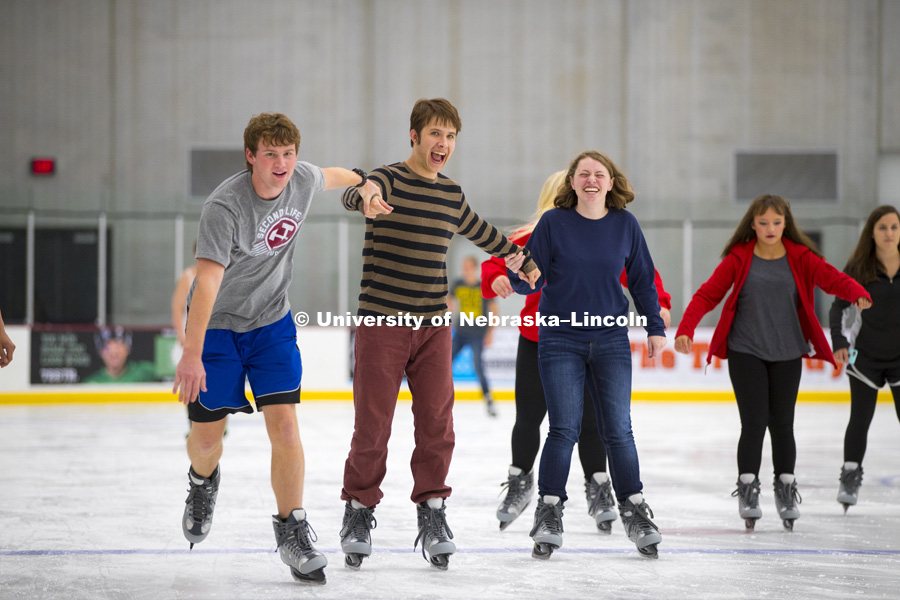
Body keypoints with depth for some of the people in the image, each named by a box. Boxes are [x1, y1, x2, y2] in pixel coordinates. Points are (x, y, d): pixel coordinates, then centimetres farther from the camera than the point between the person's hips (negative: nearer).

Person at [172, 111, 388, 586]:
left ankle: (292, 531, 3)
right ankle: (203, 482, 41)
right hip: (217, 324, -3)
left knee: (284, 426, -9)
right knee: (206, 435, 5)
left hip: (272, 322, 3)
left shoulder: (302, 179, -12)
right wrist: (191, 354, -41)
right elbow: (207, 281, -36)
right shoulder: (225, 207, -29)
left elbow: (329, 176, 16)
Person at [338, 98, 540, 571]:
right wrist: (366, 198, -55)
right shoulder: (389, 180, -7)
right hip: (382, 322, -5)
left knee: (436, 424, 1)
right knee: (372, 426, -2)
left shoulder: (451, 192, 12)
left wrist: (520, 258, 45)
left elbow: (478, 230, 33)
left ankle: (432, 513, 12)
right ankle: (359, 512, 14)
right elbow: (355, 195, -31)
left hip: (433, 327, 5)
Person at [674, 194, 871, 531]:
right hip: (746, 352, -2)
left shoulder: (800, 257, 1)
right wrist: (685, 329, -20)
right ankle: (748, 489, 4)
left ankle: (786, 490, 21)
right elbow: (708, 294, -6)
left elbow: (831, 278, -13)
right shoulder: (739, 258, -3)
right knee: (754, 422, -7)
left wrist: (858, 294, -35)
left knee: (782, 423, 6)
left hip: (787, 354, 2)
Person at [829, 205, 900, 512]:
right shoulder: (858, 268, -7)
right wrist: (839, 342, -13)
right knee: (860, 419, 4)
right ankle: (851, 476, 19)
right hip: (867, 357, 0)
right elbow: (839, 307, -1)